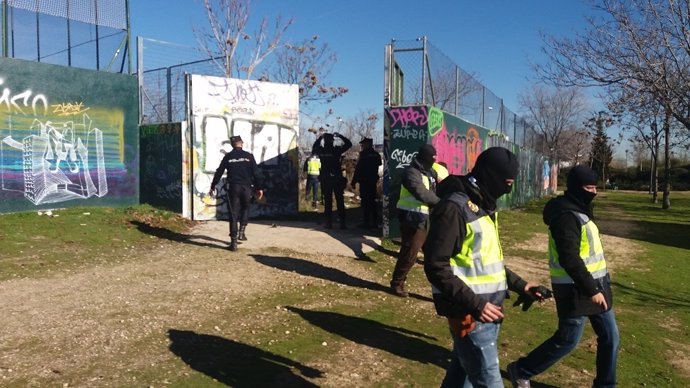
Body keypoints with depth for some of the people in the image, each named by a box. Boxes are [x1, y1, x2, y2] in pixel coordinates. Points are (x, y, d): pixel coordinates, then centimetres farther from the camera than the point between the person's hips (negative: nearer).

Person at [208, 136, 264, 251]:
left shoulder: (228, 156, 6)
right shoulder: (248, 156, 4)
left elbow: (219, 172, 8)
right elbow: (256, 173, 1)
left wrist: (213, 186, 18)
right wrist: (259, 188, 7)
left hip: (233, 187, 0)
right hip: (246, 187, 0)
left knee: (233, 214, 3)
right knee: (245, 209, 24)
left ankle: (234, 242, 0)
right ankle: (242, 232, 11)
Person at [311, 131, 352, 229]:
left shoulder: (320, 151, 0)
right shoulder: (336, 150, -7)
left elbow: (314, 147, 24)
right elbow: (349, 143, 6)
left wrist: (320, 137, 23)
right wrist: (339, 136, 8)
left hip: (325, 179, 2)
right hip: (337, 179, -2)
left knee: (327, 201, 6)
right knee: (340, 201, 2)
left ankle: (329, 222, 6)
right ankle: (342, 223, 2)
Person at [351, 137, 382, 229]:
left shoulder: (363, 154, -13)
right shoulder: (376, 154, 8)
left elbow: (358, 169, -14)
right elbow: (378, 164, 18)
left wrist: (354, 181, -10)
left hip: (364, 181, -7)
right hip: (373, 181, 7)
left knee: (365, 202, -3)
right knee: (372, 201, 13)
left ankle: (366, 222, -2)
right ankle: (374, 222, 16)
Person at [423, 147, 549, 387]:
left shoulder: (483, 205, 12)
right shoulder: (454, 207, -19)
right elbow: (436, 267, -22)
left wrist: (519, 285, 12)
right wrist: (475, 304, -24)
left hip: (488, 308, 9)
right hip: (469, 312, -9)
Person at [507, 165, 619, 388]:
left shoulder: (579, 211, 11)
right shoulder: (566, 215, -21)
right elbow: (569, 259, -27)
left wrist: (595, 287, 20)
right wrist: (591, 290, -24)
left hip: (594, 284, 10)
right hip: (576, 290, -10)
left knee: (610, 337, 14)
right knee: (567, 340, 1)